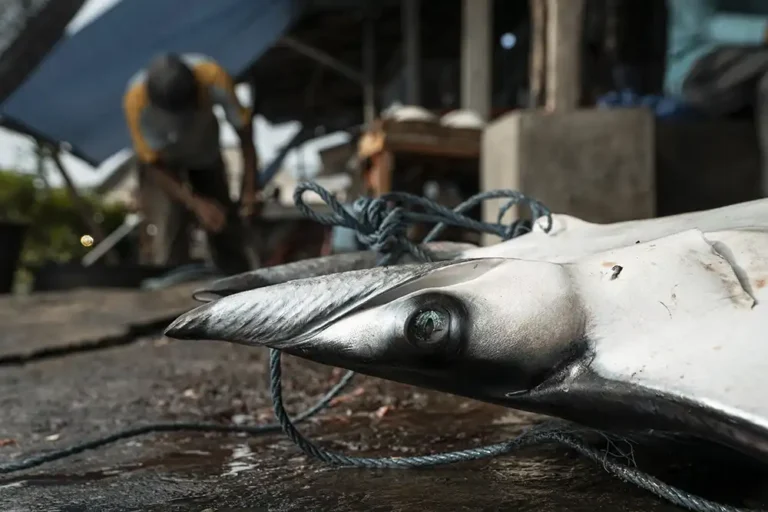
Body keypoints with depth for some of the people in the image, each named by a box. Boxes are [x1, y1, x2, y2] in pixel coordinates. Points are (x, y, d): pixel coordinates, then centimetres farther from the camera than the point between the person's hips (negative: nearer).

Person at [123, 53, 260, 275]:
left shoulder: (213, 78, -37)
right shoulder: (136, 101, -38)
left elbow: (243, 128, -23)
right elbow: (153, 164, -26)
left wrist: (249, 188, -26)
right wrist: (196, 203, -36)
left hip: (206, 155, 2)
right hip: (164, 163, -2)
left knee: (228, 231, 6)